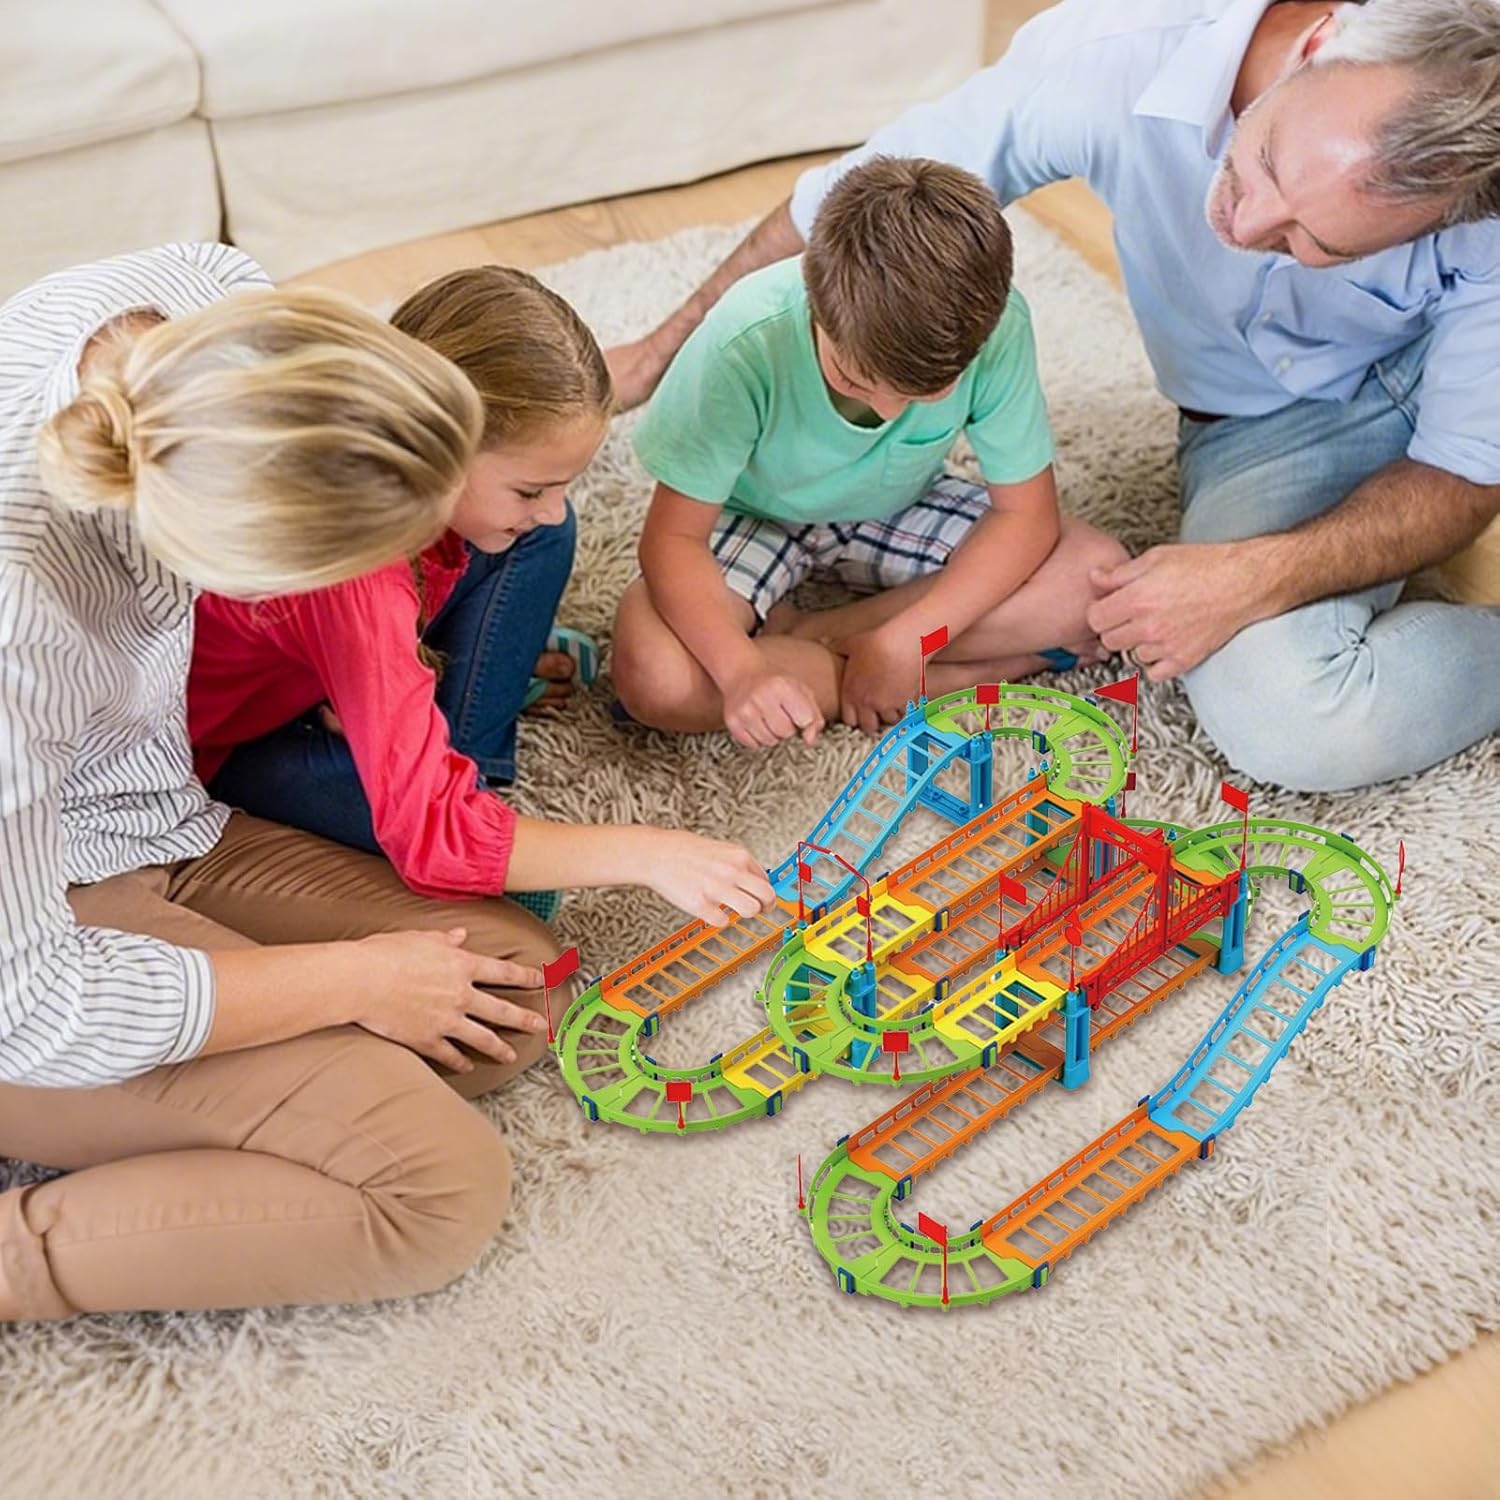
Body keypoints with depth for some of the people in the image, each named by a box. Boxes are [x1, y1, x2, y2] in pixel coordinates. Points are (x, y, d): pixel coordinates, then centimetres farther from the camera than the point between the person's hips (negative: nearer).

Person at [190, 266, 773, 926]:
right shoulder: (354, 560, -40)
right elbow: (429, 833, -41)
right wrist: (647, 853, -39)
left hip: (341, 680, 8)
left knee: (540, 543, -6)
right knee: (517, 895, -30)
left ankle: (463, 769, -4)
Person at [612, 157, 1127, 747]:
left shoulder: (997, 326, -29)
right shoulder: (746, 343, -34)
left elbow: (1025, 512, -18)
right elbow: (674, 536, -27)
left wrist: (903, 639, -28)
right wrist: (742, 671, -44)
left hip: (899, 511, 3)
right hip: (755, 518, -2)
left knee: (1100, 578, -20)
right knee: (654, 679, -31)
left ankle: (798, 633, -13)